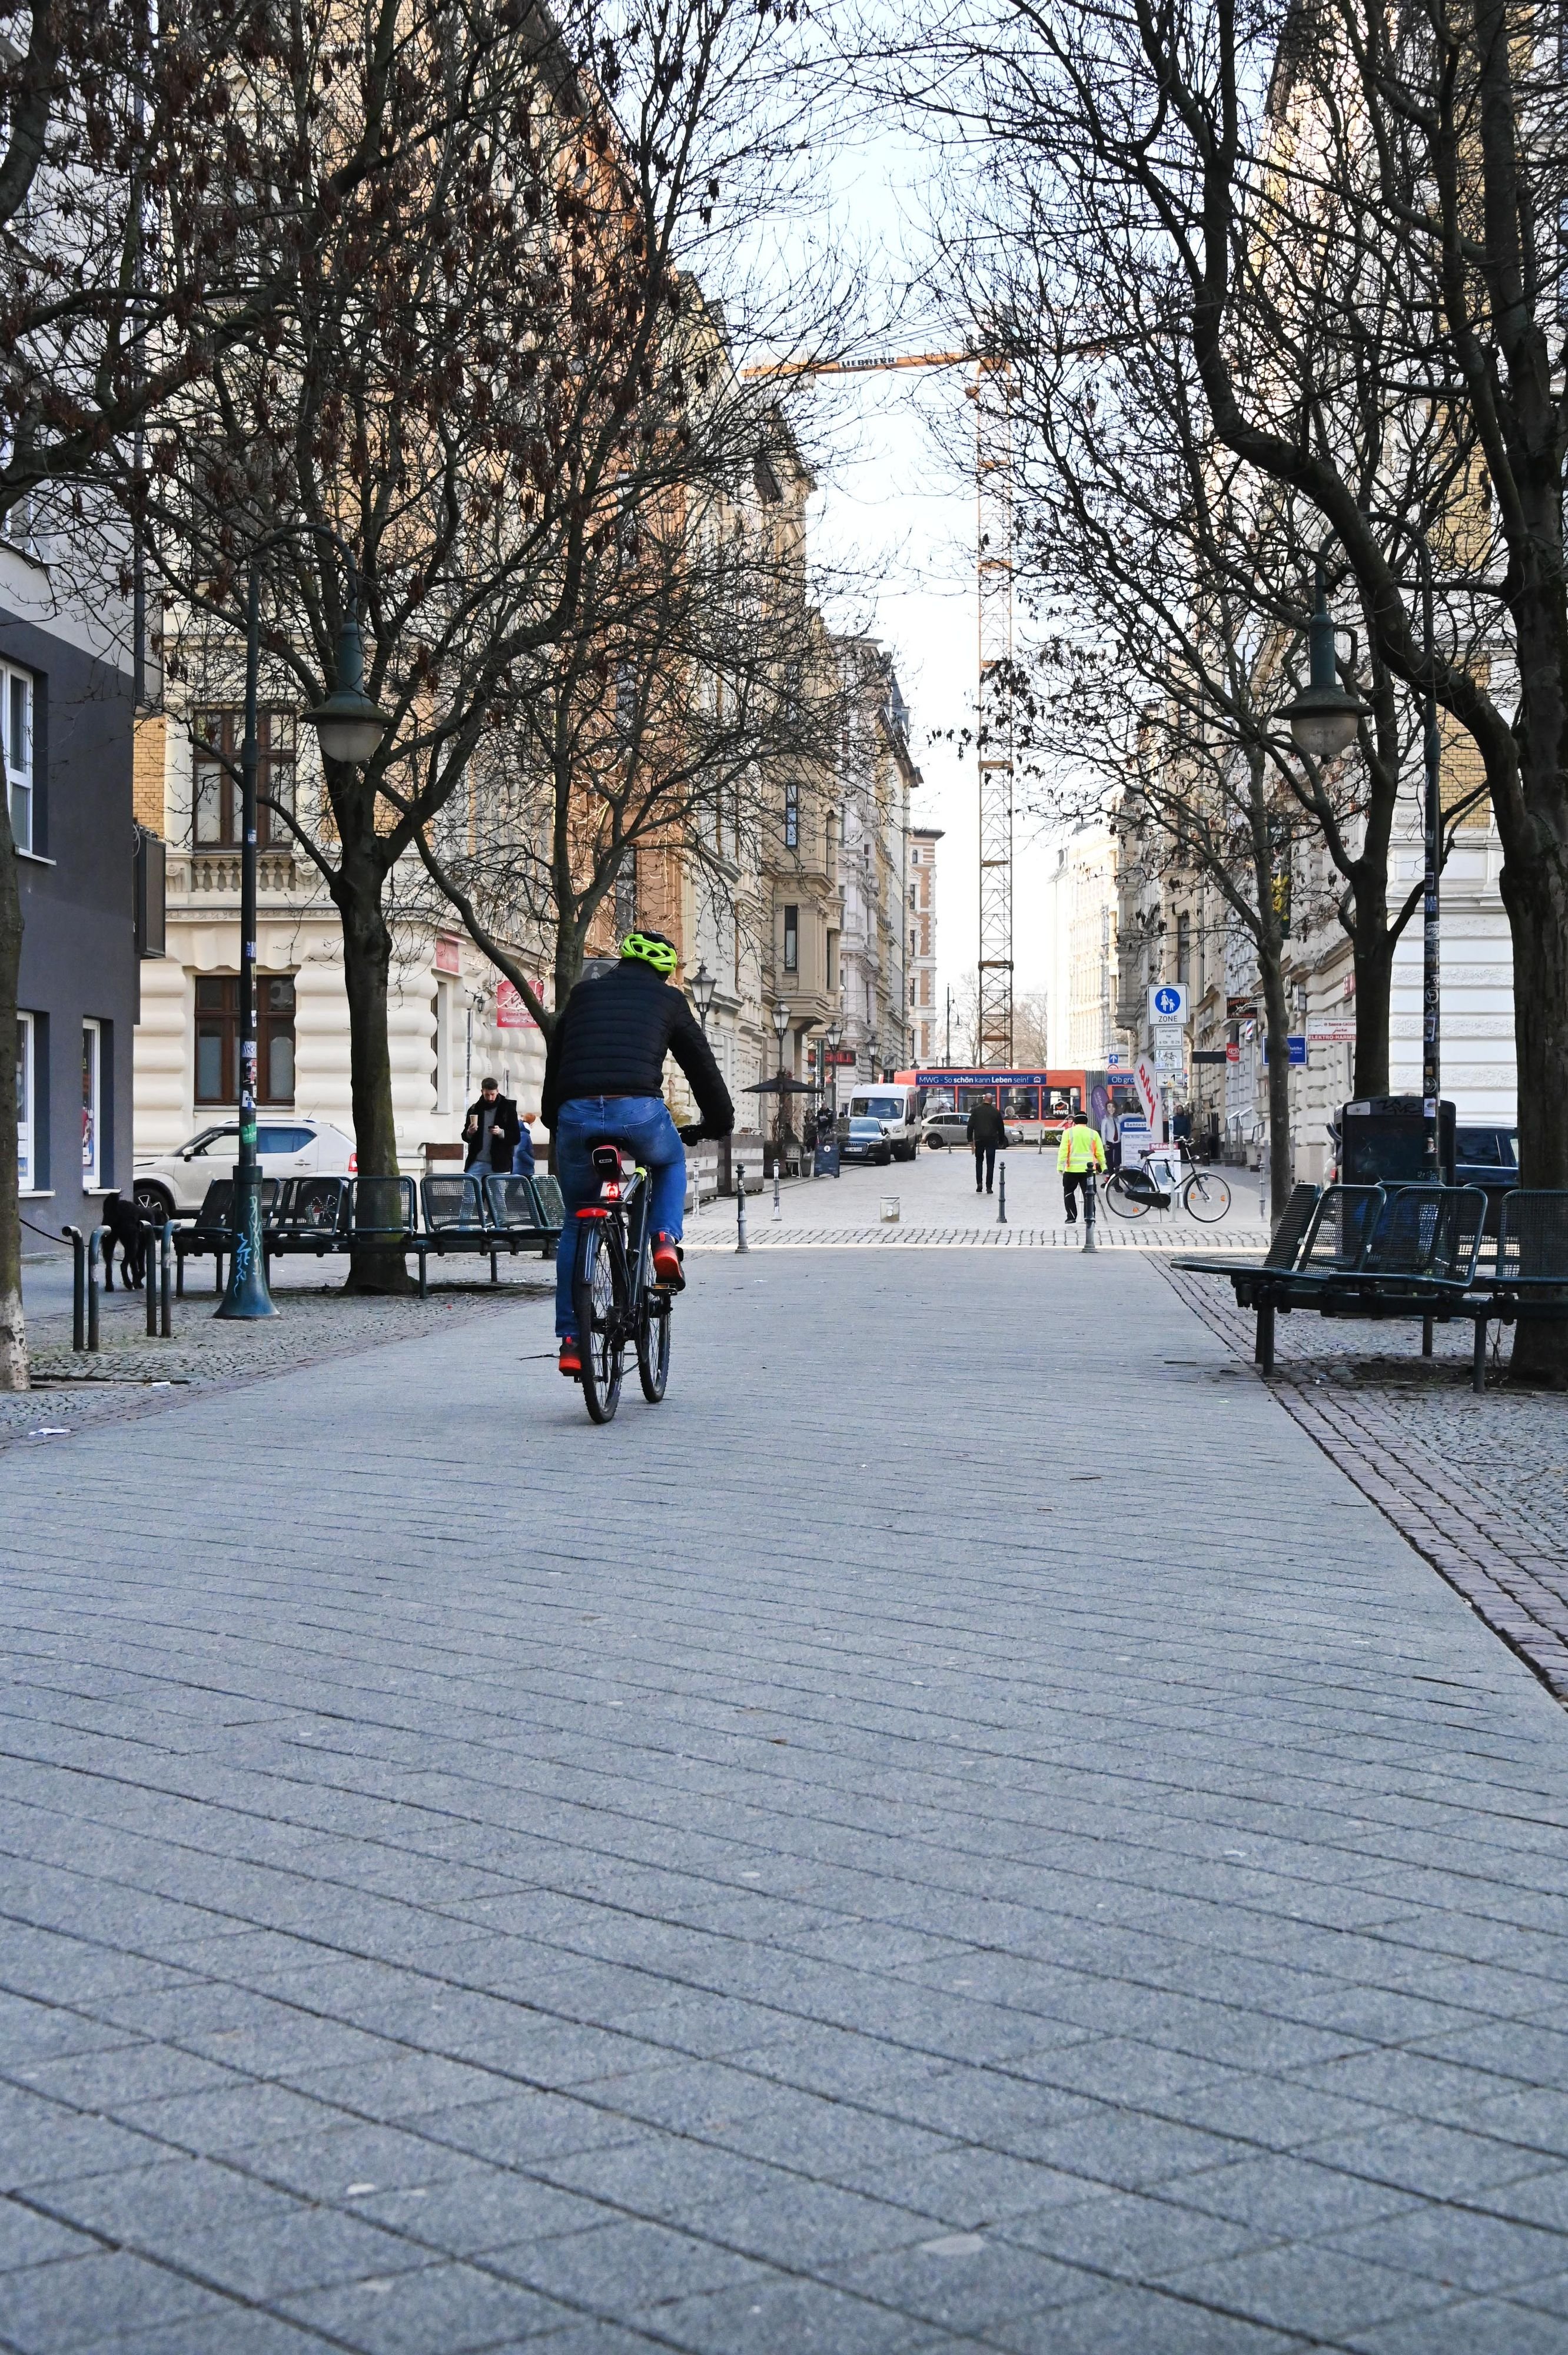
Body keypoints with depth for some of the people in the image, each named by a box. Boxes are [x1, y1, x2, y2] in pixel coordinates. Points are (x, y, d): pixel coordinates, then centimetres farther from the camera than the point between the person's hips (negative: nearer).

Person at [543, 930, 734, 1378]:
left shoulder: (583, 994, 26)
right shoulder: (667, 1000, 20)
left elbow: (554, 1065, 29)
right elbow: (701, 1064, 23)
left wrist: (552, 1120, 39)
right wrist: (718, 1122, 37)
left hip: (576, 1114, 2)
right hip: (639, 1111, -2)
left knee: (576, 1224, 18)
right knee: (671, 1162, 34)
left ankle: (570, 1340, 13)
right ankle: (666, 1242, 10)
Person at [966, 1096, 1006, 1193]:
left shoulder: (976, 1110, 1)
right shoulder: (996, 1112, 2)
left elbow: (970, 1126, -2)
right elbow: (1001, 1127, 7)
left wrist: (970, 1139, 2)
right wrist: (1001, 1141, 17)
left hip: (979, 1140, 0)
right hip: (992, 1140, 0)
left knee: (979, 1161, 16)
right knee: (990, 1164, 3)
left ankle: (979, 1183, 2)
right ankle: (989, 1187, -1)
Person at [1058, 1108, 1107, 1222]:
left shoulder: (1068, 1132, 0)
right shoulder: (1093, 1134, 5)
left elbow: (1063, 1150, -6)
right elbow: (1100, 1152, 6)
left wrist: (1060, 1165, -6)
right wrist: (1103, 1166, 15)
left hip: (1072, 1169, -1)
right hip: (1088, 1169, 1)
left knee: (1068, 1192, 13)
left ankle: (1072, 1217, 4)